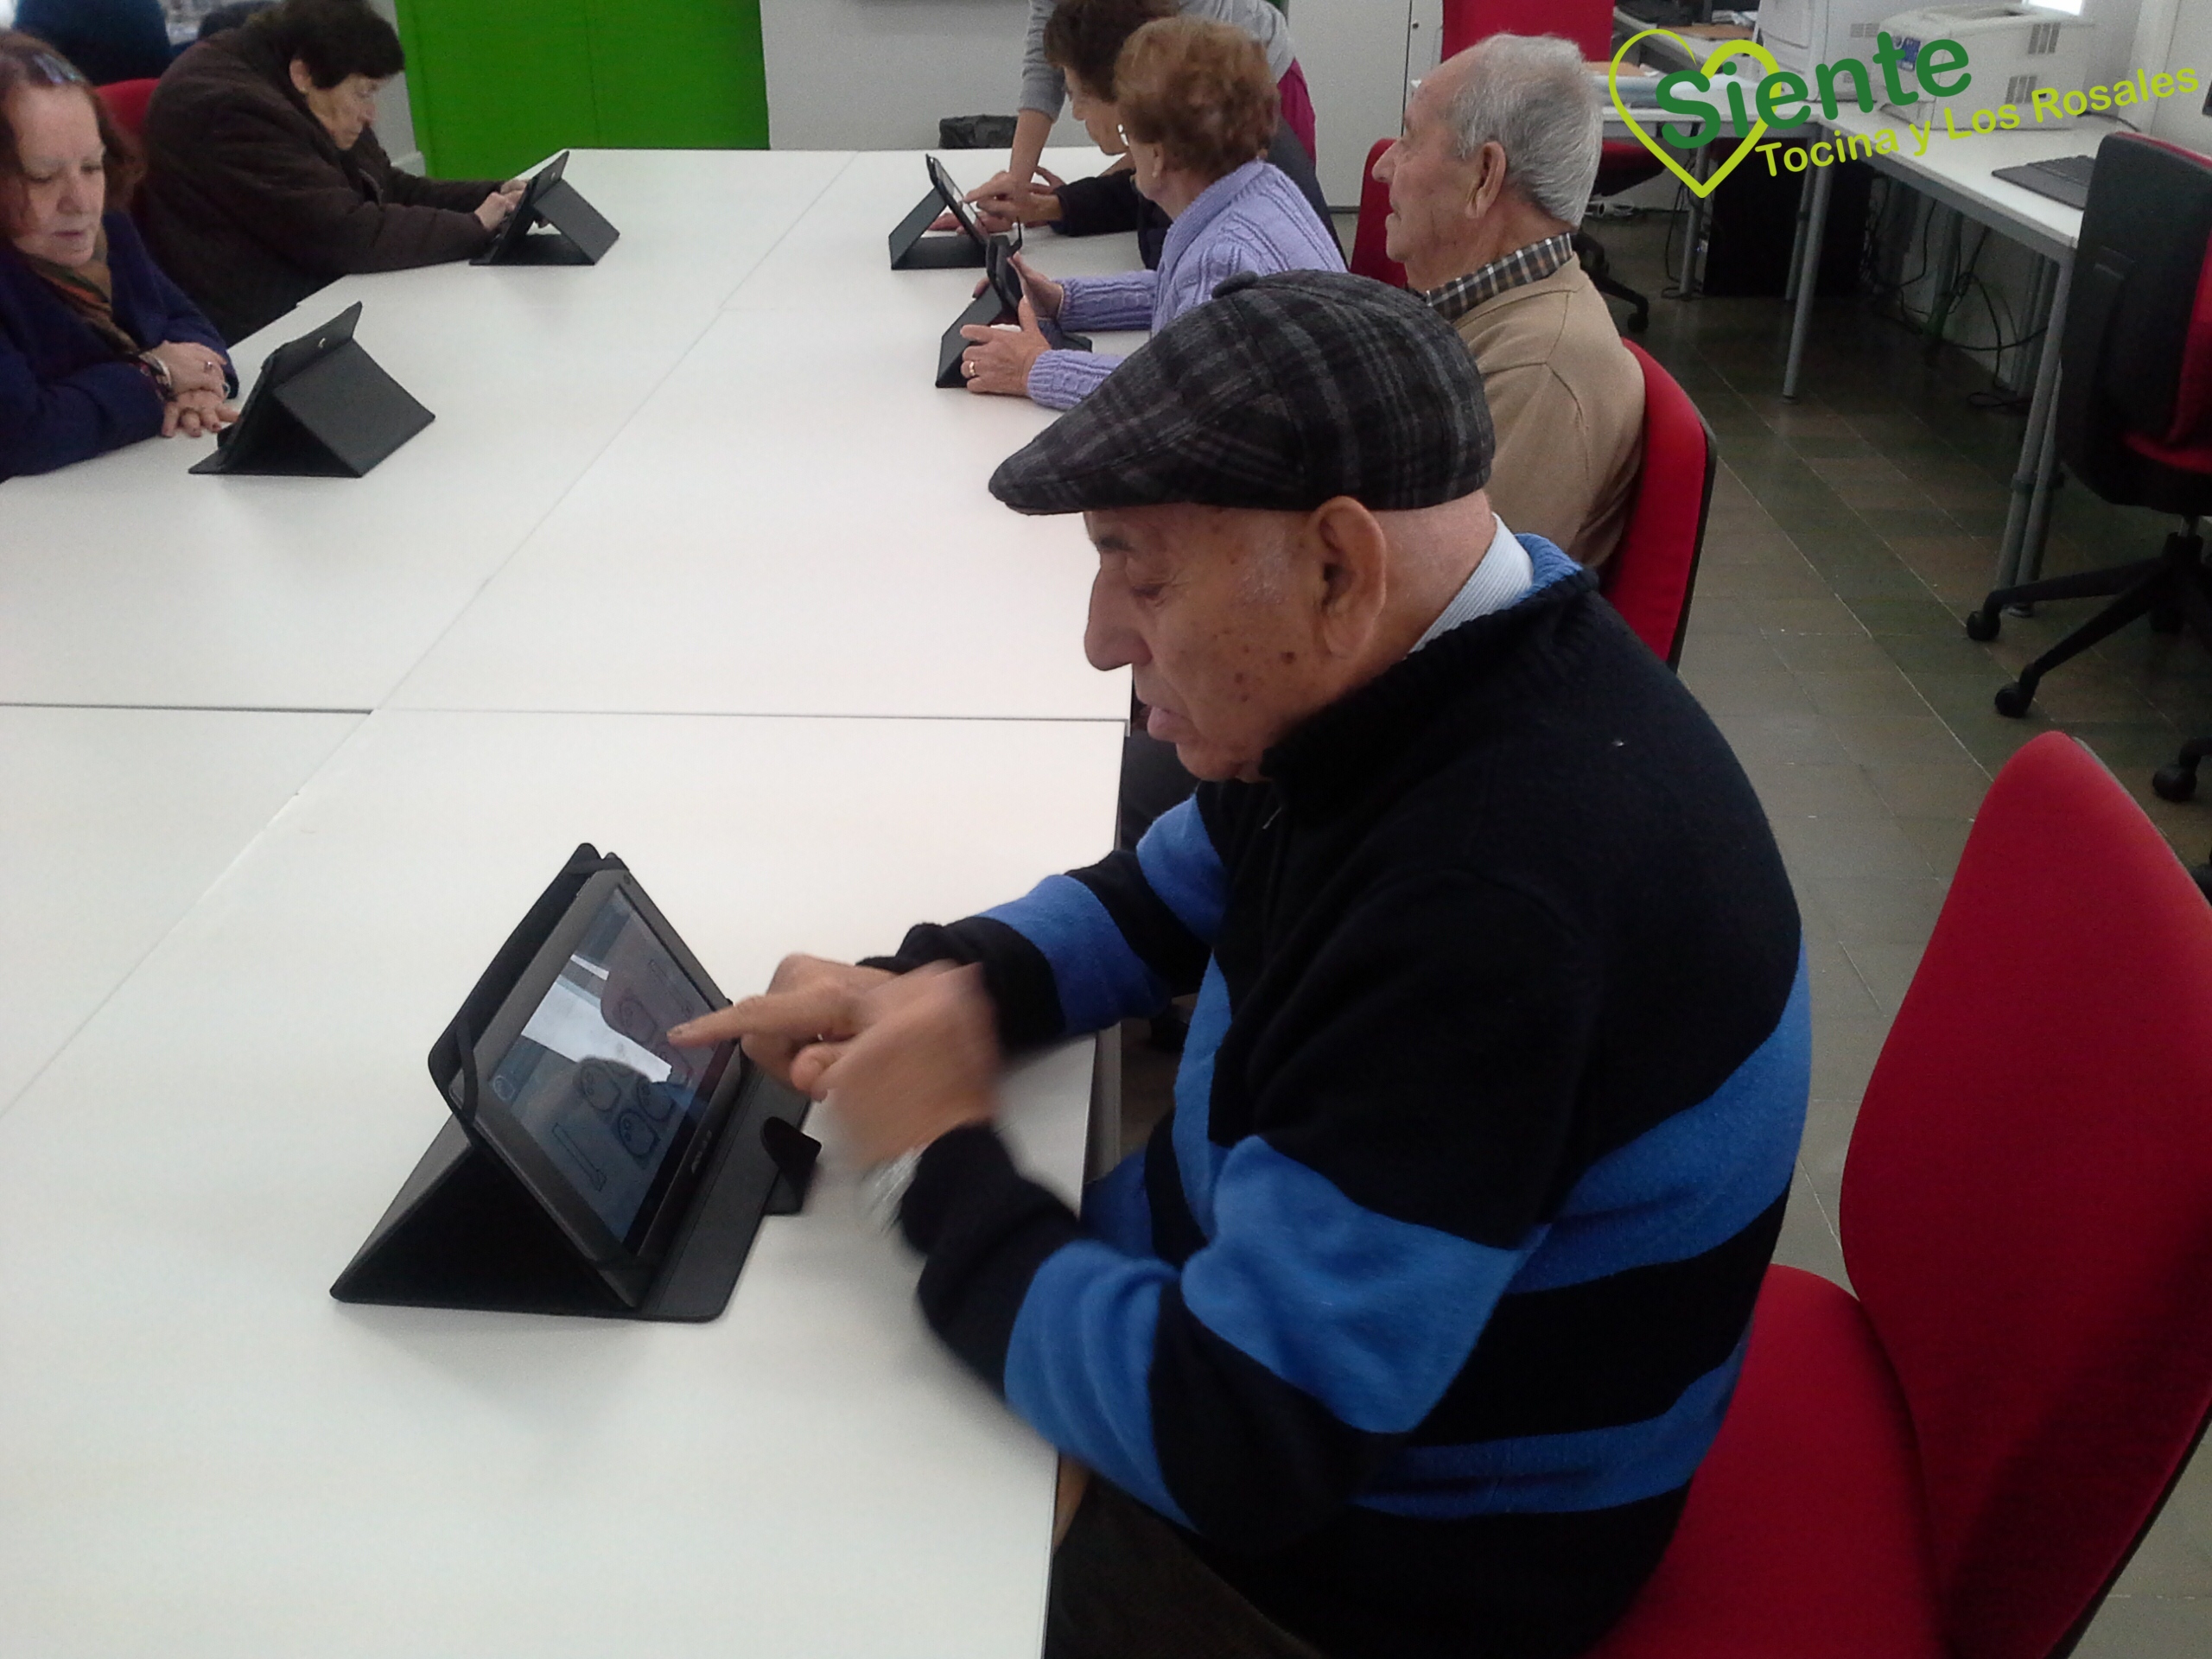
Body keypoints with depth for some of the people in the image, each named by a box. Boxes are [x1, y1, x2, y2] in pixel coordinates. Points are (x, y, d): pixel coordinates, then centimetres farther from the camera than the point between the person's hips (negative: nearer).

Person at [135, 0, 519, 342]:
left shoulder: (299, 101, 7)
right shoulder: (236, 111, -22)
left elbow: (389, 190, 15)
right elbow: (347, 234, -26)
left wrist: (493, 199, 0)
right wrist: (475, 227, -18)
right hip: (254, 334, -9)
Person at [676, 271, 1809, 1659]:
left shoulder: (1492, 903, -37)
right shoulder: (1424, 657, -8)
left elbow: (1228, 1438, -33)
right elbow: (1166, 898, 9)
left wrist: (940, 1165, -20)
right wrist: (943, 986, -9)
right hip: (1263, 1289, 8)